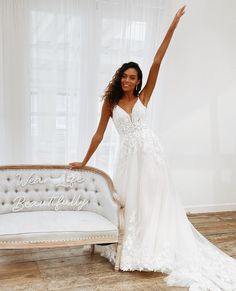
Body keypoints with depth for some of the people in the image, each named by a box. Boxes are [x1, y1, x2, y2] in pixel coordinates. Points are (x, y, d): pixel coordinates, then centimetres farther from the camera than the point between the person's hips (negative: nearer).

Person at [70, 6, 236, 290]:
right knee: (128, 201, 8)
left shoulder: (143, 97, 4)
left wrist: (173, 24, -4)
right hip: (128, 155, 1)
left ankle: (154, 248, 15)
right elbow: (99, 134, 10)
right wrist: (84, 161, 12)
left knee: (152, 200, 4)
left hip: (149, 151, -1)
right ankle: (130, 248, 25)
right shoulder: (110, 102, 7)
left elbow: (157, 61, -1)